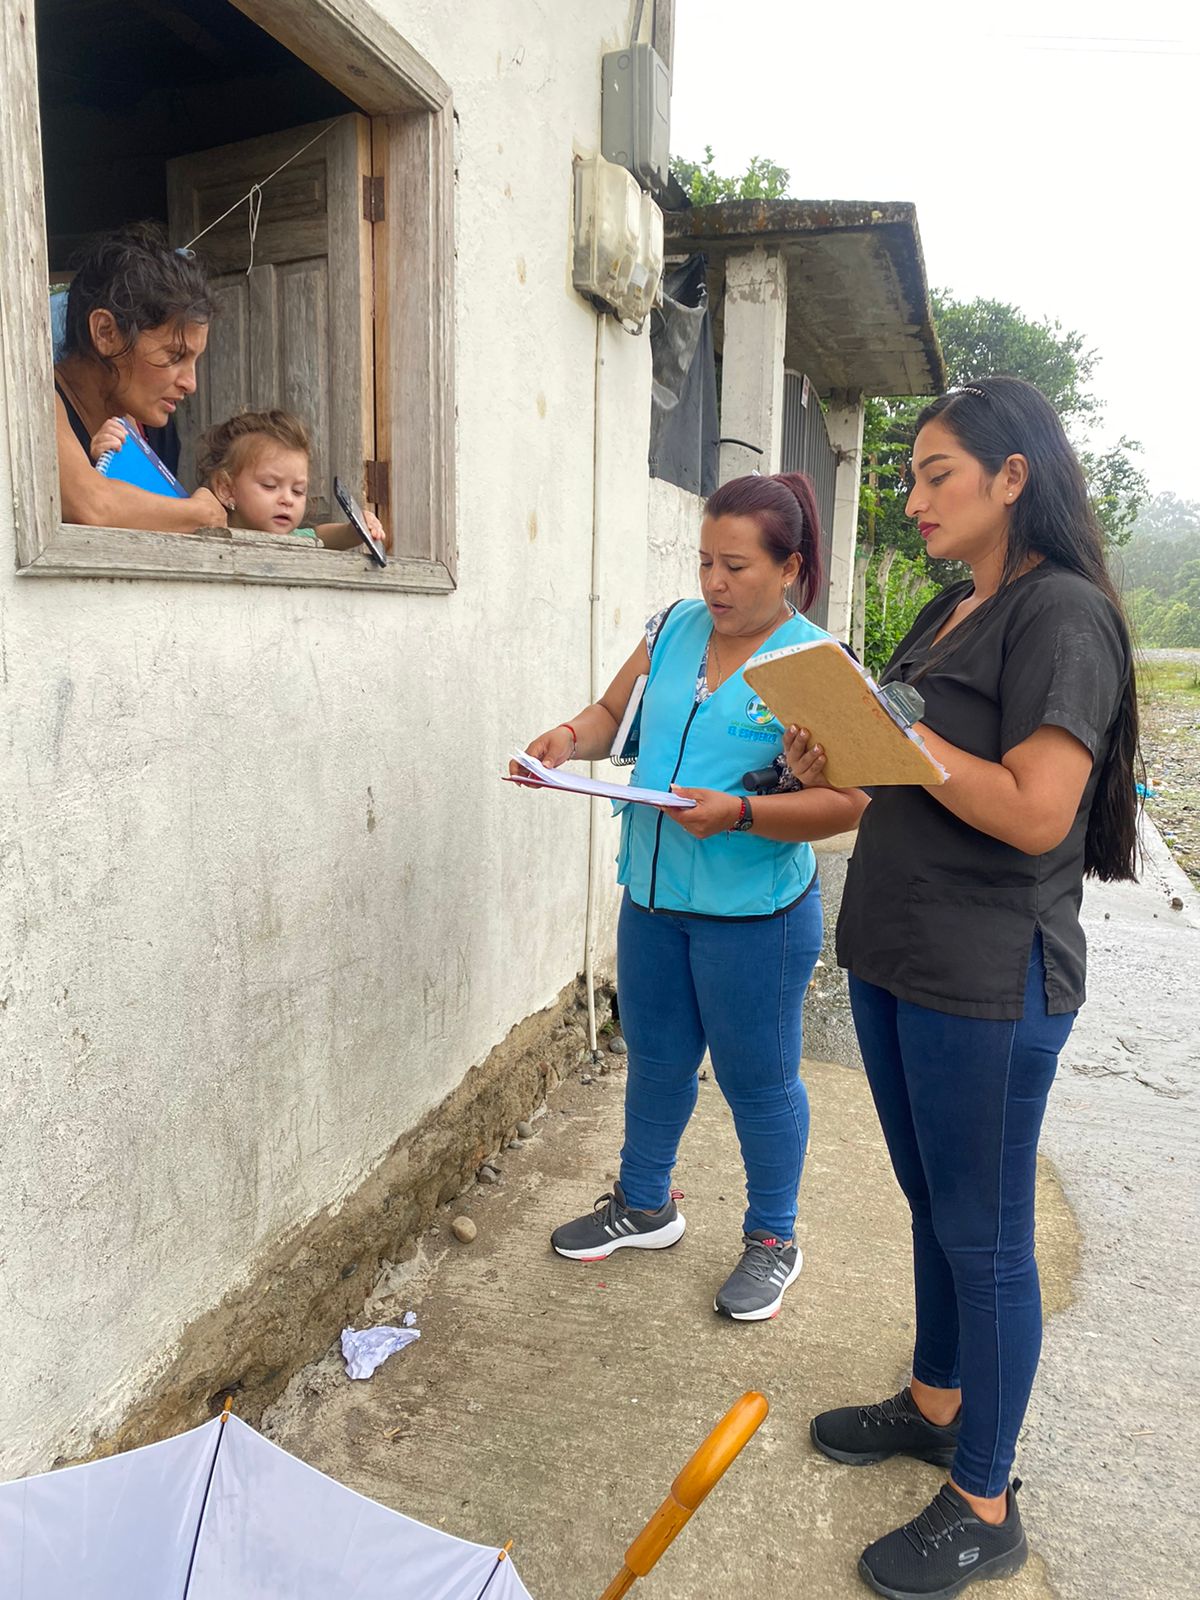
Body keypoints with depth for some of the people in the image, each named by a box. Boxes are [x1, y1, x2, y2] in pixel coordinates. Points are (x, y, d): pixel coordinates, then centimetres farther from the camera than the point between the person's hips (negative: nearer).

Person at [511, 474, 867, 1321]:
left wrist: (738, 814, -31)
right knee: (656, 1059, 21)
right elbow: (613, 711, 13)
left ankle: (773, 1239, 33)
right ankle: (645, 1205, 43)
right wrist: (570, 736, -9)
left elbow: (846, 802, -18)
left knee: (758, 1078, 11)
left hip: (752, 913, -5)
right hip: (654, 895, 6)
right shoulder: (675, 627, 3)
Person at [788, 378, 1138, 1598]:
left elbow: (1034, 811, -23)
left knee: (982, 1233, 6)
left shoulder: (1062, 614, -14)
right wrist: (837, 762, 0)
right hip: (893, 952, 8)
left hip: (991, 977, -8)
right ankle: (936, 1403, 43)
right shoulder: (949, 613, 13)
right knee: (931, 1202, 22)